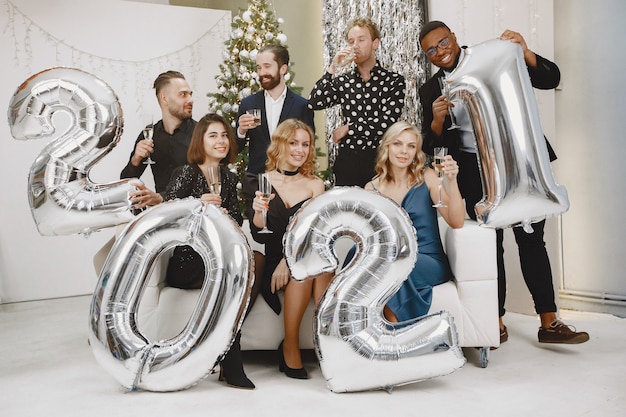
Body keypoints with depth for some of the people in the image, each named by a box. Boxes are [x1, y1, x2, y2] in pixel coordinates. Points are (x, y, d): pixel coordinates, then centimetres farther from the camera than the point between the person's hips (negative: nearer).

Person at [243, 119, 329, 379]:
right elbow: (259, 236, 1)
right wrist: (258, 212, -21)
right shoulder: (258, 182, 8)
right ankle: (290, 348, -18)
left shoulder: (315, 185, 12)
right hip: (272, 265, -1)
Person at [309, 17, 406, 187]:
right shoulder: (342, 81, 8)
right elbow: (314, 103, -5)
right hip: (347, 160, 2)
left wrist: (348, 128, -5)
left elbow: (387, 122, -11)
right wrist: (332, 69, -10)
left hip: (380, 159, -2)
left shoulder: (394, 80, 0)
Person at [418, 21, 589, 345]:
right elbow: (432, 144, 5)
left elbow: (550, 79, -2)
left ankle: (549, 323, 8)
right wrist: (437, 121, -14)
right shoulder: (430, 90, 7)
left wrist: (524, 52, -17)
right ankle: (497, 323, 16)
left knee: (532, 241, 1)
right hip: (476, 171, 1)